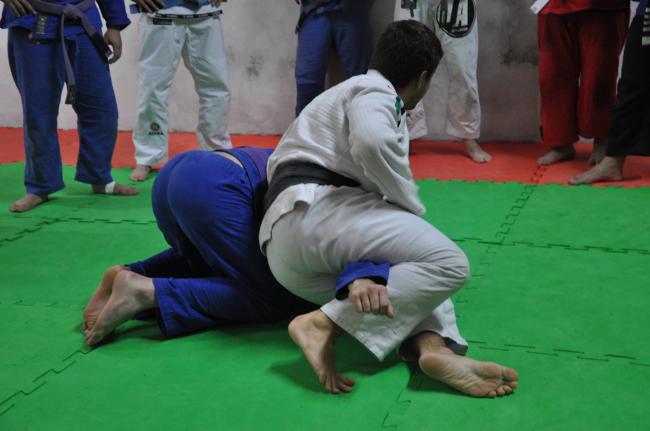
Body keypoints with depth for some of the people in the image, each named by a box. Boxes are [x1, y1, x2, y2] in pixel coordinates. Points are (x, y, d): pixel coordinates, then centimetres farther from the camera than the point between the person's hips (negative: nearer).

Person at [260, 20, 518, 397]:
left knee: (417, 275, 14)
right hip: (312, 213, -10)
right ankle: (325, 324, -23)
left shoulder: (354, 93, 33)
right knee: (448, 264, -13)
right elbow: (373, 143, -21)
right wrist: (412, 208, -7)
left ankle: (433, 346, -17)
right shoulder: (373, 92, 2)